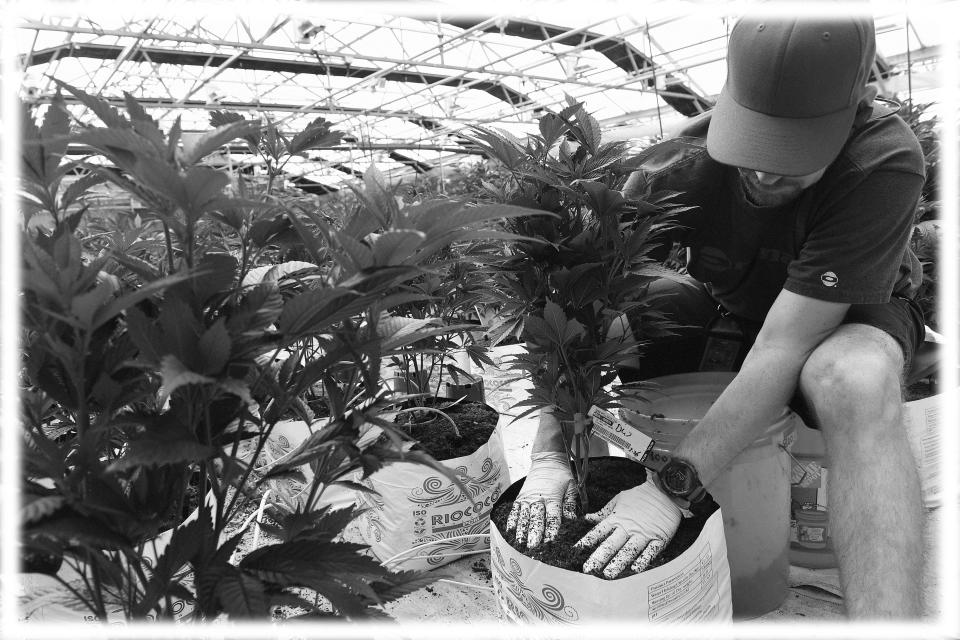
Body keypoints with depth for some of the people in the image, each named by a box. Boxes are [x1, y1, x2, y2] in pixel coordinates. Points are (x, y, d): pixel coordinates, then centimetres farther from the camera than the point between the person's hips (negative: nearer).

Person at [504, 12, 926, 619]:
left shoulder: (888, 162, -33)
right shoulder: (682, 162, -26)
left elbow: (784, 347, -37)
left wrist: (671, 488, -41)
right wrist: (549, 456, -35)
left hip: (848, 315, -2)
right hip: (722, 305, 3)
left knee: (856, 382, -40)